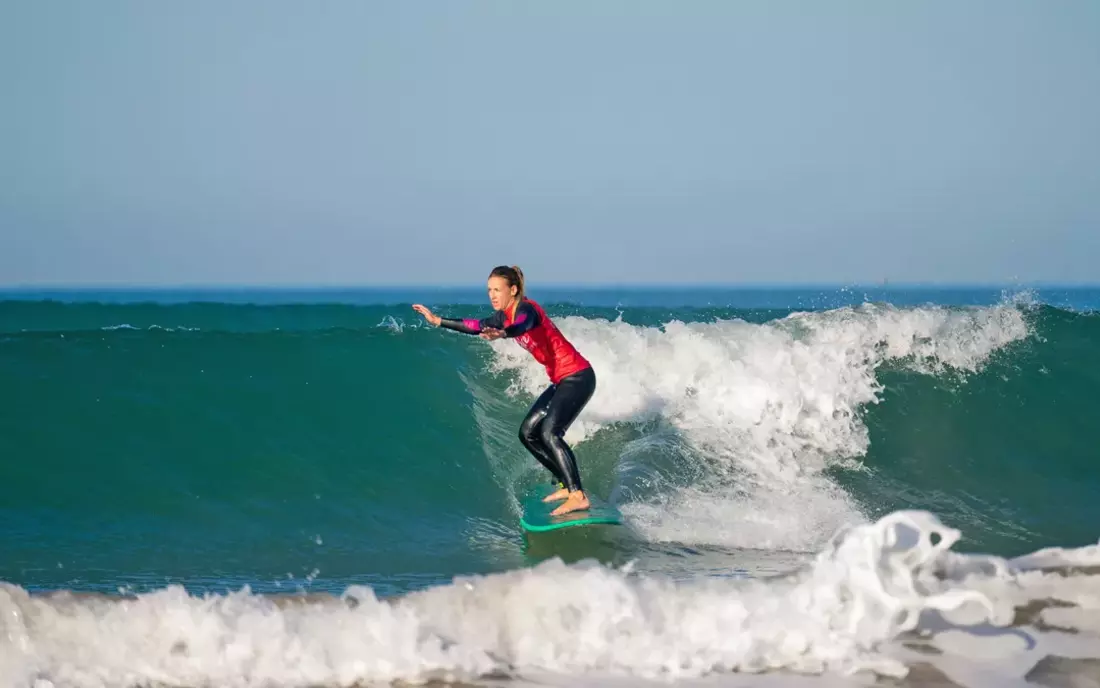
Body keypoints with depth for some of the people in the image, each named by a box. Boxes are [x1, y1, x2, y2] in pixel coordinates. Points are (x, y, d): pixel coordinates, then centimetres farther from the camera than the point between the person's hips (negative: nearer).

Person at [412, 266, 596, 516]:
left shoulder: (526, 309, -19)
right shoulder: (506, 315, 8)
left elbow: (521, 326, -42)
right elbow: (479, 326, 20)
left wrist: (501, 334, -64)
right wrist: (438, 321, 18)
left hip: (578, 376, -10)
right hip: (562, 381, 10)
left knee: (549, 432, -24)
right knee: (528, 433, 10)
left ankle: (578, 496, -28)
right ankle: (568, 484, 15)